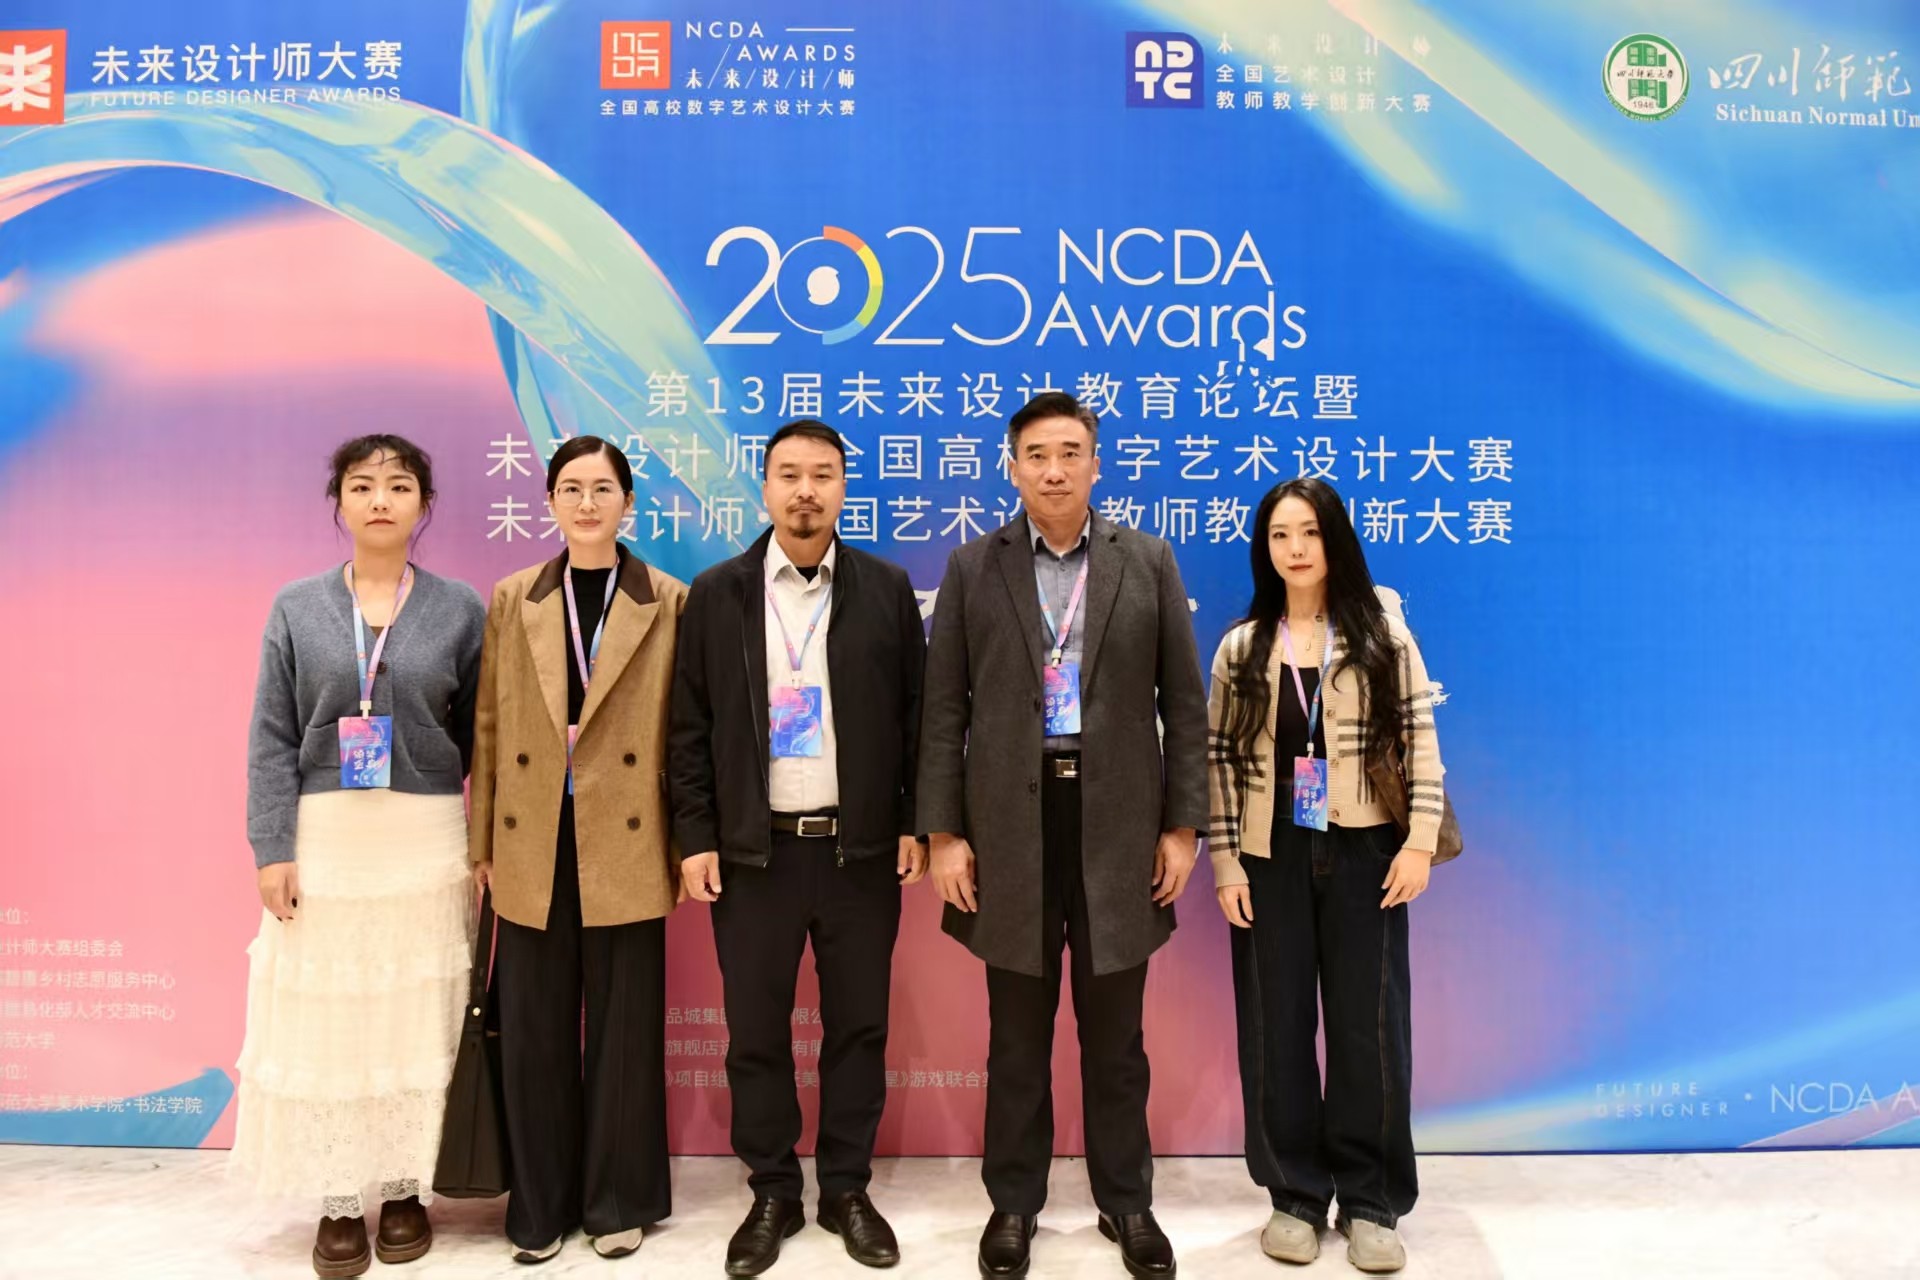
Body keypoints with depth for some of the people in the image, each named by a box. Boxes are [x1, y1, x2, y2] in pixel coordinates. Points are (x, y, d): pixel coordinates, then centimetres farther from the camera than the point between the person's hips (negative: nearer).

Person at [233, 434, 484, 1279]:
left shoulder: (460, 609, 2)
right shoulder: (296, 608, 3)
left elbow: (482, 738, 3)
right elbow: (272, 739, 1)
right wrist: (272, 848, -7)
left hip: (426, 844, 0)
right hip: (324, 841, 0)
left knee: (417, 1019, 7)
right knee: (324, 1021, 5)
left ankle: (406, 1191, 22)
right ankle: (338, 1202, 20)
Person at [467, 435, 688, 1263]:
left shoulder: (668, 603, 0)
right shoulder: (511, 602, 6)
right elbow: (490, 730, 7)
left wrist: (688, 841, -2)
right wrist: (482, 843, 5)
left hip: (625, 849, -2)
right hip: (533, 849, 2)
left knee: (623, 1029, 8)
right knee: (534, 1033, 9)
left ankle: (617, 1201, 26)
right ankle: (540, 1205, 26)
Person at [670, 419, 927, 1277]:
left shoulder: (887, 588, 2)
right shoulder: (717, 593, 2)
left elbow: (917, 714, 4)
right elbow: (690, 728, 2)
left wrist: (917, 824, -1)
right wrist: (695, 838, -3)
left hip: (862, 850, 0)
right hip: (753, 852, 0)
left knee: (858, 1026, 10)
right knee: (756, 1033, 9)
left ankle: (847, 1191, 27)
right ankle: (773, 1195, 27)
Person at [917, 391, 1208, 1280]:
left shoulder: (1148, 563, 3)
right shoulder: (973, 568, 2)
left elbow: (1184, 704, 4)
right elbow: (944, 711, 1)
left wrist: (1183, 826, -1)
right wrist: (942, 833, -4)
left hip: (1117, 820, 0)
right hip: (1010, 822, 0)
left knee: (1115, 1034, 12)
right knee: (1017, 1035, 12)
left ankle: (1127, 1203, 29)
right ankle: (1013, 1204, 29)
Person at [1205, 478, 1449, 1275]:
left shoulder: (1383, 631, 2)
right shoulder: (1240, 648, 4)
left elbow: (1420, 737, -1)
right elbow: (1220, 760, 2)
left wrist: (1421, 838, -9)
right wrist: (1225, 863, -4)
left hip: (1364, 854, -1)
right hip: (1270, 858, 1)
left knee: (1369, 1025, 5)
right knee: (1275, 1028, 6)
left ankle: (1369, 1201, 20)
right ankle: (1295, 1195, 21)